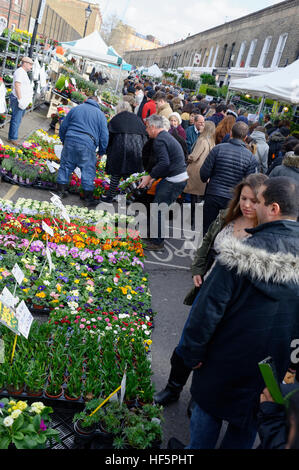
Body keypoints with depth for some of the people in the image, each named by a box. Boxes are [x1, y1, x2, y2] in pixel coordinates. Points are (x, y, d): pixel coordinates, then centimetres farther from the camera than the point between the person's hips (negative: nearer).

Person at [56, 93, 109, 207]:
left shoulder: (75, 109, 16)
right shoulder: (100, 114, 9)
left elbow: (63, 127, 19)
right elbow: (104, 135, 6)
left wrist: (63, 140, 32)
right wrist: (101, 152, 14)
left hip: (70, 141, 3)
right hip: (87, 144, -3)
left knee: (65, 166, 14)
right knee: (88, 170, 2)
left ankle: (61, 191, 20)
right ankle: (89, 198, 5)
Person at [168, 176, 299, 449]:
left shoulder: (243, 254, -26)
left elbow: (209, 307, -23)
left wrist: (193, 352, -10)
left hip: (230, 359, -4)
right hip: (277, 363, 4)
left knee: (209, 409, 21)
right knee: (250, 419, 25)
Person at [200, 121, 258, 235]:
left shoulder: (218, 149, -7)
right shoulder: (251, 157, -4)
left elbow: (204, 173, -7)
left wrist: (206, 180, 15)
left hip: (213, 196, -1)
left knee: (207, 230, 11)